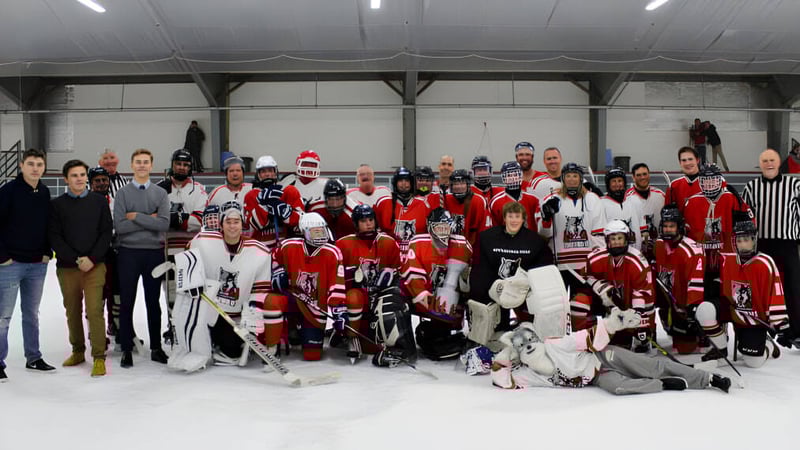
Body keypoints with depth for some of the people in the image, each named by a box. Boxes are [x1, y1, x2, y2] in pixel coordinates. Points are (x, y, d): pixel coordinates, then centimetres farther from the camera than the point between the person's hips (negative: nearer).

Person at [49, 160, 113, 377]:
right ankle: (78, 351, 25)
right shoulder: (57, 204, 5)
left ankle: (99, 357, -5)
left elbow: (106, 233, 2)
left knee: (95, 311, -8)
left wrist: (92, 259, -9)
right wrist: (76, 260, -11)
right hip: (67, 267, 2)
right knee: (72, 312, 11)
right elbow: (54, 237, 0)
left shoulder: (99, 201, 6)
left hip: (95, 266, -1)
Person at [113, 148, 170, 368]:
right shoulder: (122, 193, 3)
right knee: (126, 303, 4)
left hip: (154, 253, 1)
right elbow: (119, 226, -10)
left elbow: (164, 224, -10)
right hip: (128, 253, -1)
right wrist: (149, 220, -11)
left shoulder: (161, 193, 5)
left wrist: (136, 216, -12)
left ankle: (156, 348, 19)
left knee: (153, 302, 10)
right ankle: (126, 350, 14)